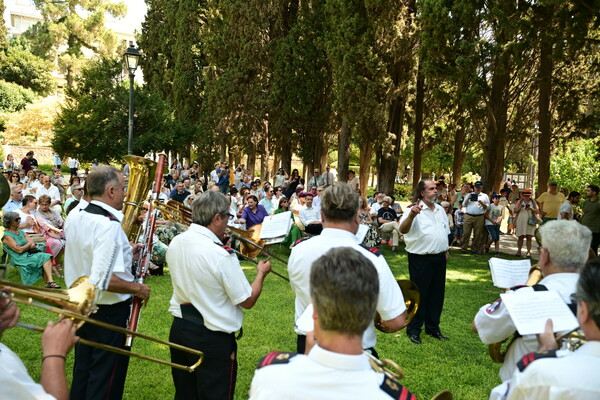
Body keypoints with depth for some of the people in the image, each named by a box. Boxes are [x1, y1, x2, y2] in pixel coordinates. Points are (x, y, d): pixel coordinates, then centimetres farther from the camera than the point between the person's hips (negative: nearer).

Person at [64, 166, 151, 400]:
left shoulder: (74, 218, 1)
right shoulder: (109, 225, -27)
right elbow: (103, 280, -33)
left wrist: (125, 252, 11)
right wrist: (137, 288, -18)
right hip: (109, 311, -8)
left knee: (83, 370, 23)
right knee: (106, 380, 8)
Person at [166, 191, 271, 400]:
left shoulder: (175, 243, -3)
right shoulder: (222, 255, -26)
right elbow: (247, 301, -18)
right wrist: (261, 273, -1)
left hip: (179, 328, 7)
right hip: (212, 339, -7)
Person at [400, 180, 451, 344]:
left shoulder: (440, 209, 12)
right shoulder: (415, 210, -12)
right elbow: (403, 230, -28)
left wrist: (445, 250, 16)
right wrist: (411, 215, -45)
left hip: (439, 258, 7)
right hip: (420, 259, -7)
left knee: (437, 294, 14)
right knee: (419, 295, 2)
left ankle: (433, 328, 29)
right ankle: (413, 329, 16)